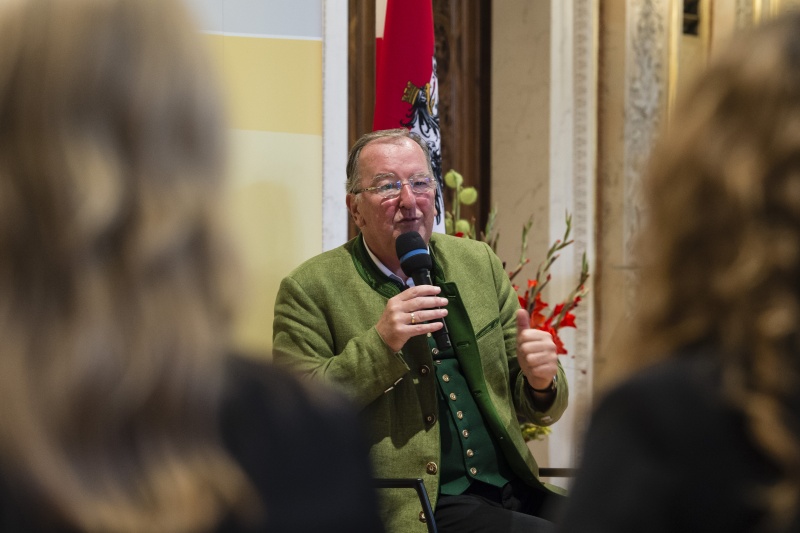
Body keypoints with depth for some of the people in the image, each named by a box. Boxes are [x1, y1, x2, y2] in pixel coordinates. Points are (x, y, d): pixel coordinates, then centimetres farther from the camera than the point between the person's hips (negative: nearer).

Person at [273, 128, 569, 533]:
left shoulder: (479, 262, 14)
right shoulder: (310, 289, 0)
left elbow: (535, 407, 17)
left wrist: (541, 381, -7)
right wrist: (378, 344, -17)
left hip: (512, 488, 6)